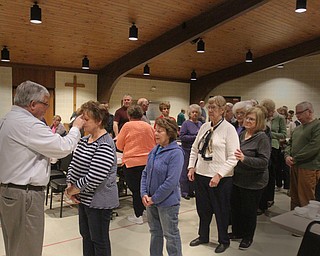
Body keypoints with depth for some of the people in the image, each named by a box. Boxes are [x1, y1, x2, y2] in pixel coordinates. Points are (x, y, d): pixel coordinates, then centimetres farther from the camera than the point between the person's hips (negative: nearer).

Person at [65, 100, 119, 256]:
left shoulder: (105, 145, -22)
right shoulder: (84, 140, 6)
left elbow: (94, 178, -27)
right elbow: (74, 163, 10)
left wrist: (73, 190, -15)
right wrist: (70, 186, -3)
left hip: (99, 201, -8)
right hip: (84, 198, 8)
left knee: (99, 240, 9)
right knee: (86, 235, 21)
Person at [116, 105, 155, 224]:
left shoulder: (127, 126, -3)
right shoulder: (149, 127, 8)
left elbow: (119, 145, 3)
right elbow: (155, 145, 19)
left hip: (132, 162, -4)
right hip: (148, 161, 4)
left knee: (135, 189, 6)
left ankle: (138, 216, 13)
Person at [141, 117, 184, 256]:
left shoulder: (176, 153, -20)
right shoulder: (155, 150, 3)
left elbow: (171, 182, -24)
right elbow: (145, 173, 7)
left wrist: (154, 199, -17)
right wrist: (144, 194, -5)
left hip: (167, 202, -7)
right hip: (151, 201, 7)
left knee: (171, 235, 10)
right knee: (155, 232, 23)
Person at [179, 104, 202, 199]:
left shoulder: (200, 124, 11)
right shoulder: (186, 123, -6)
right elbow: (182, 136, -14)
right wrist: (195, 137, -16)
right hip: (187, 150, -6)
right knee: (186, 171, 1)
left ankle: (191, 190, 25)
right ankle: (184, 191, 12)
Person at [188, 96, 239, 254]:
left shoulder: (229, 129, -12)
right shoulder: (204, 126, 5)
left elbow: (233, 158, -15)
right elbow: (194, 149, 13)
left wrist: (219, 175, -19)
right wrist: (192, 167, 3)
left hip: (220, 178, -5)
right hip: (201, 174, 5)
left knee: (221, 211, 13)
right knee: (202, 208, 19)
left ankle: (224, 241, 35)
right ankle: (203, 236, 41)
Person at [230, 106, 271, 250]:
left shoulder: (262, 138, -17)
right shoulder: (242, 134, 5)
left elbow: (264, 161, -23)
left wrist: (244, 159, -32)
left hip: (253, 183, -7)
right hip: (237, 179, 7)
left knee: (248, 211, 9)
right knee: (235, 207, 18)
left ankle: (248, 237, 31)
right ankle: (237, 232, 39)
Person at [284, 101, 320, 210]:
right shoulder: (298, 128, 16)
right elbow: (290, 143, 19)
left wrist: (295, 159, -15)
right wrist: (287, 155, -2)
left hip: (308, 168, -8)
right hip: (295, 166, 8)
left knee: (306, 200, -2)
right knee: (294, 197, 17)